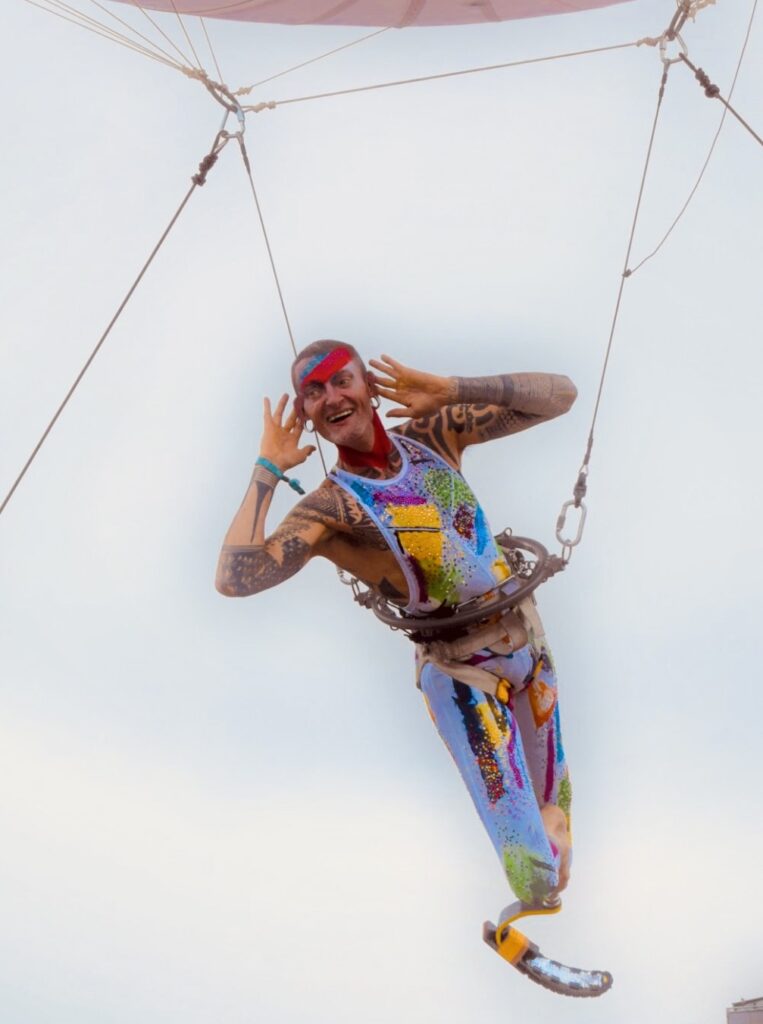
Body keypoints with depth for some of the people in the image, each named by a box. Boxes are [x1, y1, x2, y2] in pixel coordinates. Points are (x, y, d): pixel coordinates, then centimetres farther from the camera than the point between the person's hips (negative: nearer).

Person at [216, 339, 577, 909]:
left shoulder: (433, 434, -2)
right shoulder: (330, 508, -14)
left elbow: (560, 396, -4)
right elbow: (235, 579, -30)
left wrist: (450, 390, -14)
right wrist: (268, 471, -22)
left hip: (528, 637, 5)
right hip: (461, 672, -4)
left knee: (553, 804, 17)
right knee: (532, 868, -9)